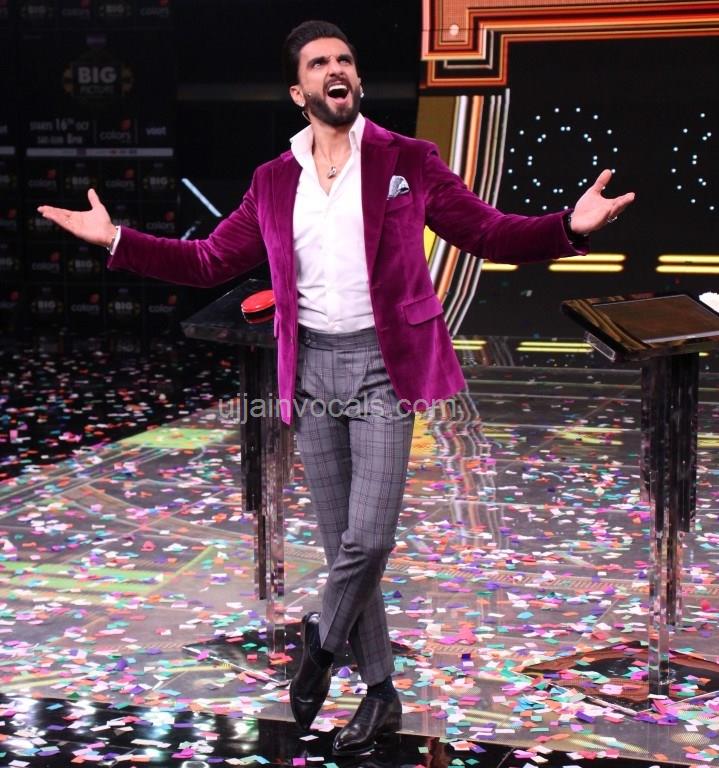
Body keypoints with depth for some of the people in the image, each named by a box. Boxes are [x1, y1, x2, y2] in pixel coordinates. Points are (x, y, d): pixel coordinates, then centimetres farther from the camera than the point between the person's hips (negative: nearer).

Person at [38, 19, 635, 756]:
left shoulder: (408, 161, 0)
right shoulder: (273, 182, 8)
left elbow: (488, 232, -2)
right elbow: (210, 260, 11)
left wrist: (570, 225, -19)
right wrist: (118, 239, 3)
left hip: (382, 366, -3)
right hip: (312, 371, 3)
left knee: (368, 538, -12)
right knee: (341, 545, 8)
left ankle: (319, 640, 18)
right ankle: (380, 693, 23)